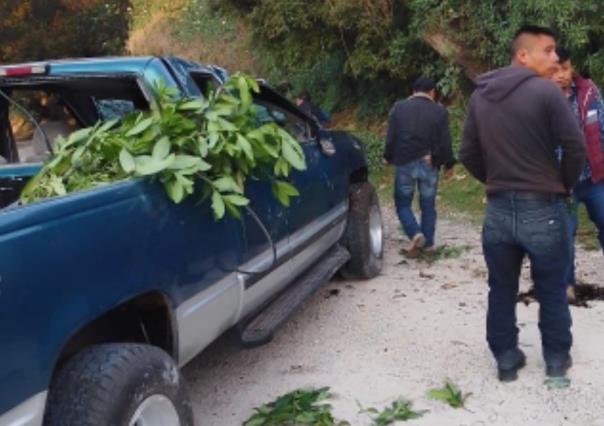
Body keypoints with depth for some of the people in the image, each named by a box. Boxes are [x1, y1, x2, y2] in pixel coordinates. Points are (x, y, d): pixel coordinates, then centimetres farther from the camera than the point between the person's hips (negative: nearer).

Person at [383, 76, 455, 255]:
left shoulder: (398, 107, 0)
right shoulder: (440, 111, -2)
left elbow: (391, 137, 0)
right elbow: (444, 143, -3)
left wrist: (388, 157, 15)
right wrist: (449, 164, 10)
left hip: (405, 163, 0)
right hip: (429, 164, 1)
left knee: (402, 202, 10)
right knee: (428, 205, 11)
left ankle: (415, 234, -10)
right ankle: (428, 243, 14)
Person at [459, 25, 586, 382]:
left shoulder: (480, 96, 5)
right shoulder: (546, 92, -12)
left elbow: (468, 154, 8)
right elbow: (575, 146, -13)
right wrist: (565, 185, 5)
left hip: (498, 209, 4)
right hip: (543, 209, -4)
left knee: (501, 291, 15)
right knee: (552, 291, 13)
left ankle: (506, 359, 24)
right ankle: (557, 359, 26)